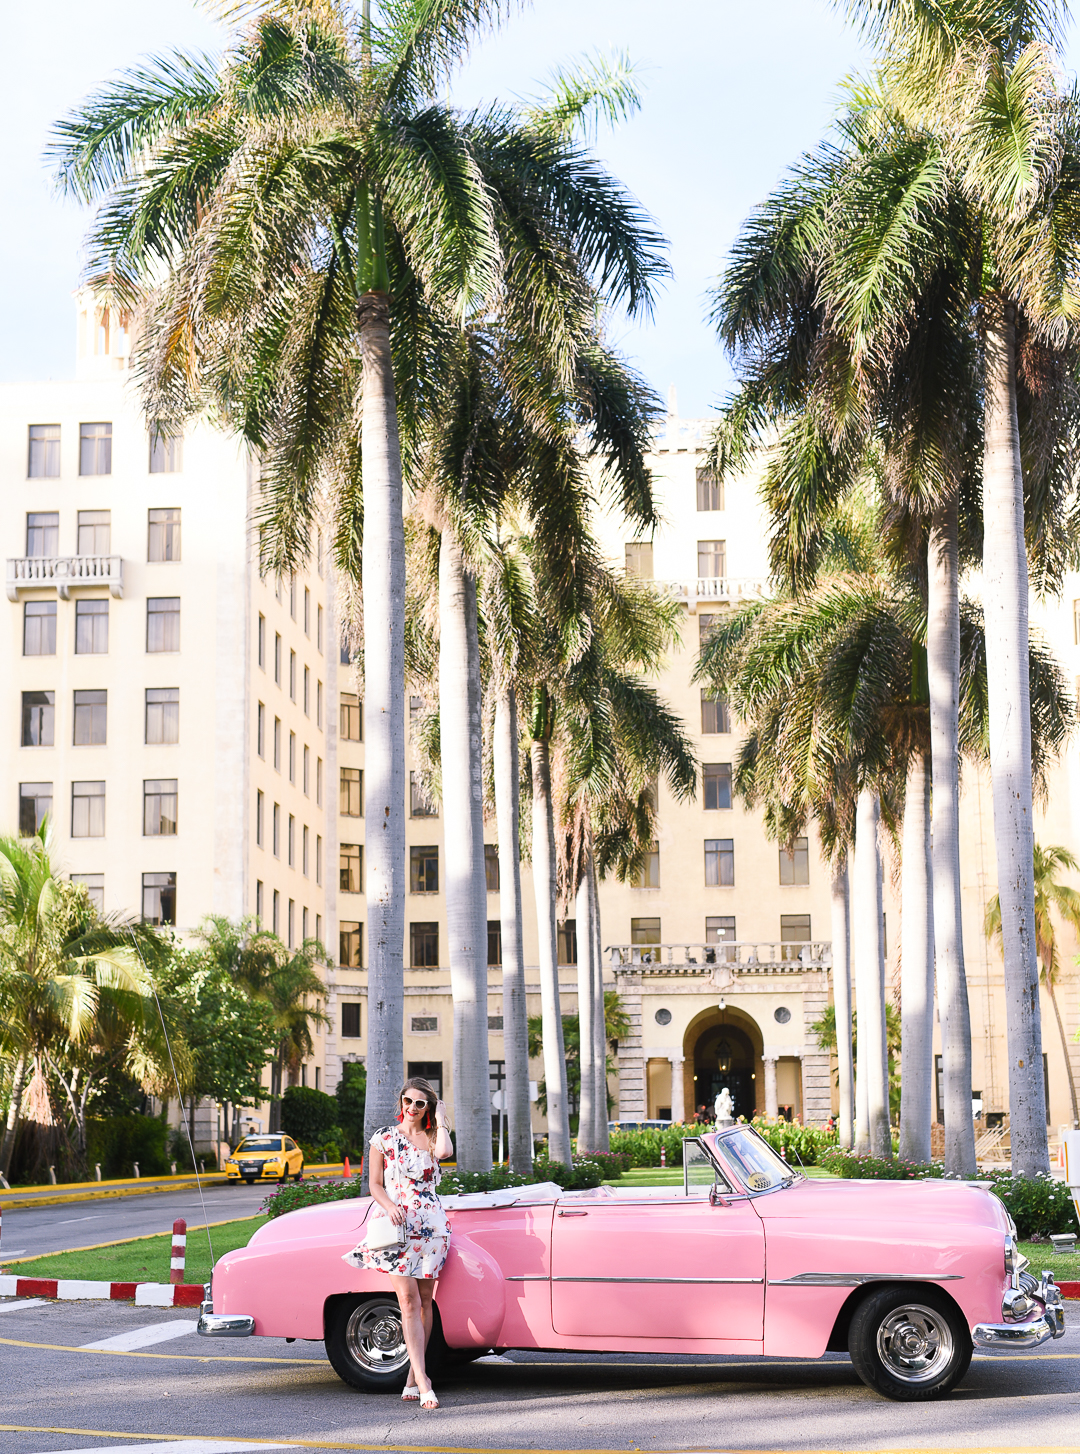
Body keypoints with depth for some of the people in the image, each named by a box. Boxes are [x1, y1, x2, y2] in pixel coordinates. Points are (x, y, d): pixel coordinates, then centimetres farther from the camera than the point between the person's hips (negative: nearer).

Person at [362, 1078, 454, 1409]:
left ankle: (414, 1376, 10)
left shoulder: (432, 1136, 12)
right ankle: (422, 1382, -17)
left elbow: (445, 1151, -13)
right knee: (408, 1299, -12)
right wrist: (390, 1206, -11)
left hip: (431, 1223, 2)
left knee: (424, 1298, 2)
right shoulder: (384, 1137, 9)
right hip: (397, 1223, -2)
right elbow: (375, 1185, 7)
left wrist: (440, 1119, 0)